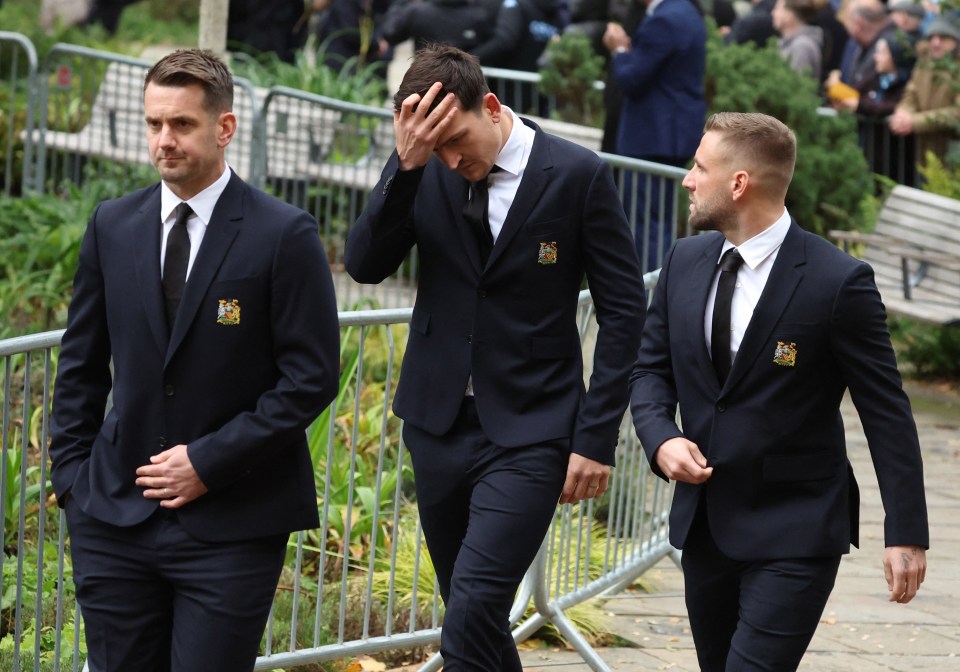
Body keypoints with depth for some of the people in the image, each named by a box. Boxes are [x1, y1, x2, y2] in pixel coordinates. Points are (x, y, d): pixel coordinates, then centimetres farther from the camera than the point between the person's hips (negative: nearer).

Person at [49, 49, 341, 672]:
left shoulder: (284, 235, -6)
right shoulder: (113, 225, 8)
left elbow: (312, 376, -8)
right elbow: (82, 363, 16)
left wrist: (210, 462, -12)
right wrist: (71, 471, 6)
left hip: (232, 522, -4)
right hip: (117, 519, 4)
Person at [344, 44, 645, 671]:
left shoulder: (579, 175, -9)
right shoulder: (422, 170, 0)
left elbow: (624, 311, -5)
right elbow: (365, 265, -9)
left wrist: (597, 437, -9)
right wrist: (407, 166, -23)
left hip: (528, 435, -5)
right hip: (440, 424, 5)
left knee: (472, 617, -17)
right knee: (473, 616, 14)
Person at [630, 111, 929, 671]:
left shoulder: (837, 282, -15)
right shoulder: (685, 262, 3)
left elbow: (886, 412, -11)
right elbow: (651, 367, 13)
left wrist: (906, 533, -12)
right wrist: (661, 438, -8)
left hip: (795, 534, -6)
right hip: (704, 519, 7)